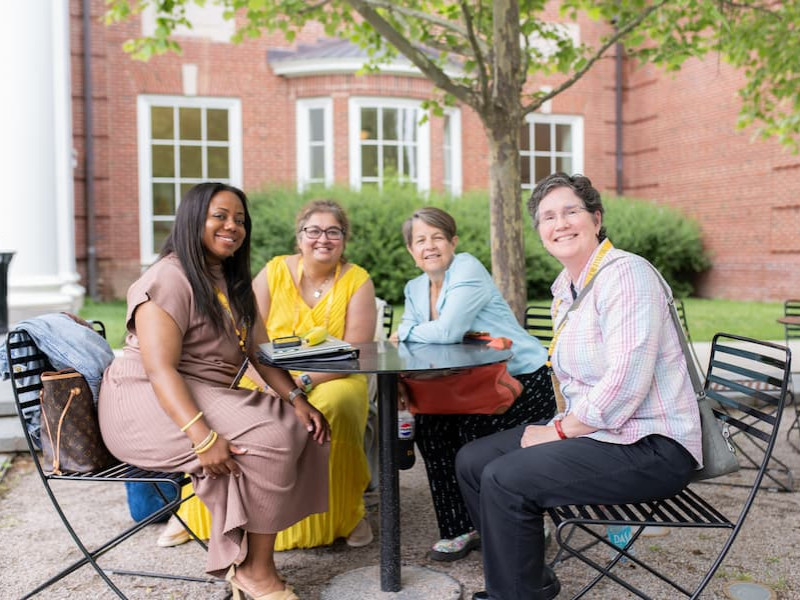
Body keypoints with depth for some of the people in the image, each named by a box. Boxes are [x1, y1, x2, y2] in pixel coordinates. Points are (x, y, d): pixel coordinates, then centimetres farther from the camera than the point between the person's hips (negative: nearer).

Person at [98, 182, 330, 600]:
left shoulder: (234, 283, 15)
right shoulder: (169, 279, -14)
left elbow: (261, 352, 10)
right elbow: (160, 369, -23)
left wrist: (296, 400, -6)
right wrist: (202, 436, -34)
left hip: (206, 396, 9)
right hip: (146, 404, -9)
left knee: (302, 428, -10)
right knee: (267, 438, -27)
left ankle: (245, 564, -9)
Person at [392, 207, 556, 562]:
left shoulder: (468, 271, -16)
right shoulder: (415, 289, 10)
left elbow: (447, 332, -27)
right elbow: (405, 340, 3)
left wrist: (407, 332, -9)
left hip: (526, 380, -7)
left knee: (473, 431, -23)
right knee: (428, 424, -9)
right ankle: (462, 528, 2)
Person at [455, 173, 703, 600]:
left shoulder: (624, 273, -17)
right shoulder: (564, 286, 12)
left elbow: (626, 381, -24)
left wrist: (560, 430, -14)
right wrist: (562, 426, 4)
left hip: (650, 447, -9)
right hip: (593, 431, 10)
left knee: (505, 479, -23)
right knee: (472, 461, 6)